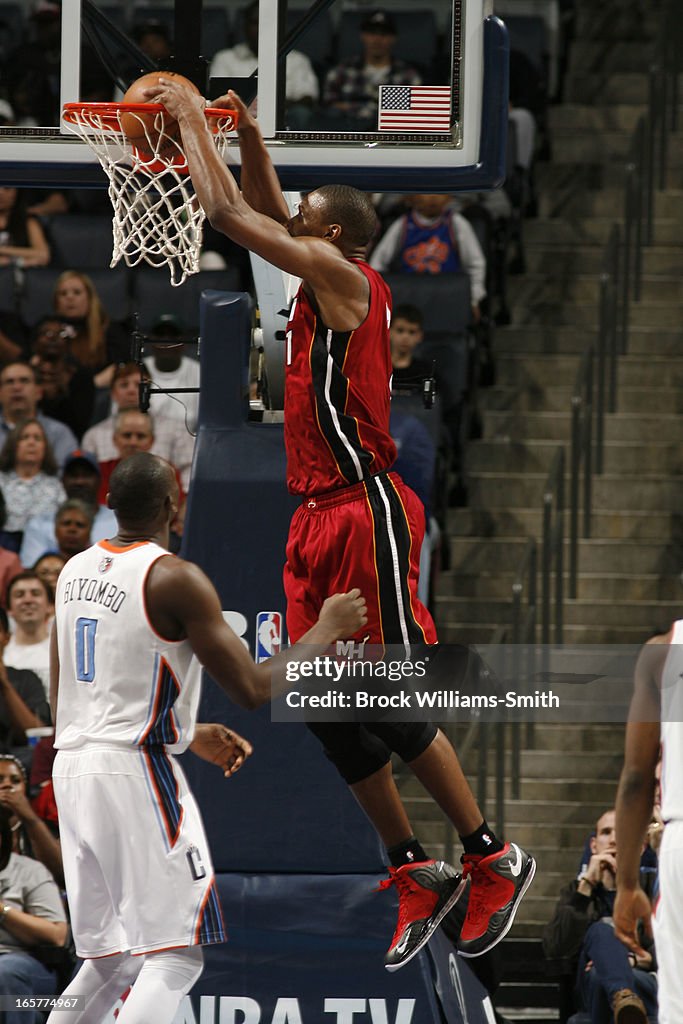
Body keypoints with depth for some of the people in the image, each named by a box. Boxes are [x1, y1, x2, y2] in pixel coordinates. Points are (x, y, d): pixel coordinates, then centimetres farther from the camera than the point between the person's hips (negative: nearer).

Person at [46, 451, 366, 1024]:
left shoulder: (75, 572, 13)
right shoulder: (175, 579, -12)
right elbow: (254, 690, -14)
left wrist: (188, 737, 28)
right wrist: (326, 630, 1)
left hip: (71, 767, 8)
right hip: (136, 772, -8)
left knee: (109, 964, 16)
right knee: (175, 958, -6)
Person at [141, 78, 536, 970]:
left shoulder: (341, 275, -10)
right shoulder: (326, 283, 15)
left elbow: (228, 212, -11)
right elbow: (263, 210, 29)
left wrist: (192, 119, -1)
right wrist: (243, 126, 18)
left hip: (366, 511, -10)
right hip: (319, 517, 10)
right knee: (328, 711, 6)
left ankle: (493, 860, 2)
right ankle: (418, 877, 11)